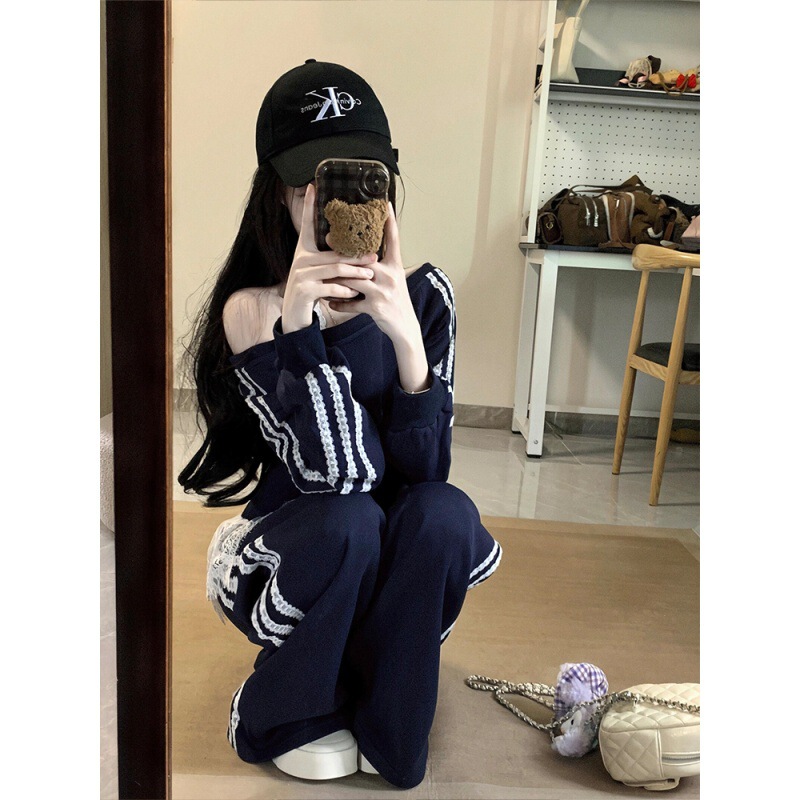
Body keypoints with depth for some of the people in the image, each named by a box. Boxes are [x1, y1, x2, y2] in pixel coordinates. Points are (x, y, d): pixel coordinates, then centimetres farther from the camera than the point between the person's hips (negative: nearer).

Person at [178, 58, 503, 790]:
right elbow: (338, 477, -27)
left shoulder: (425, 295, -12)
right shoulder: (250, 312, -20)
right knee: (347, 521, -33)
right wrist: (296, 328, -39)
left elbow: (425, 472, -19)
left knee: (445, 513, -29)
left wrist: (406, 339, -34)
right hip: (279, 565, -2)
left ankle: (387, 733, -4)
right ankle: (285, 718, -2)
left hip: (394, 566, 2)